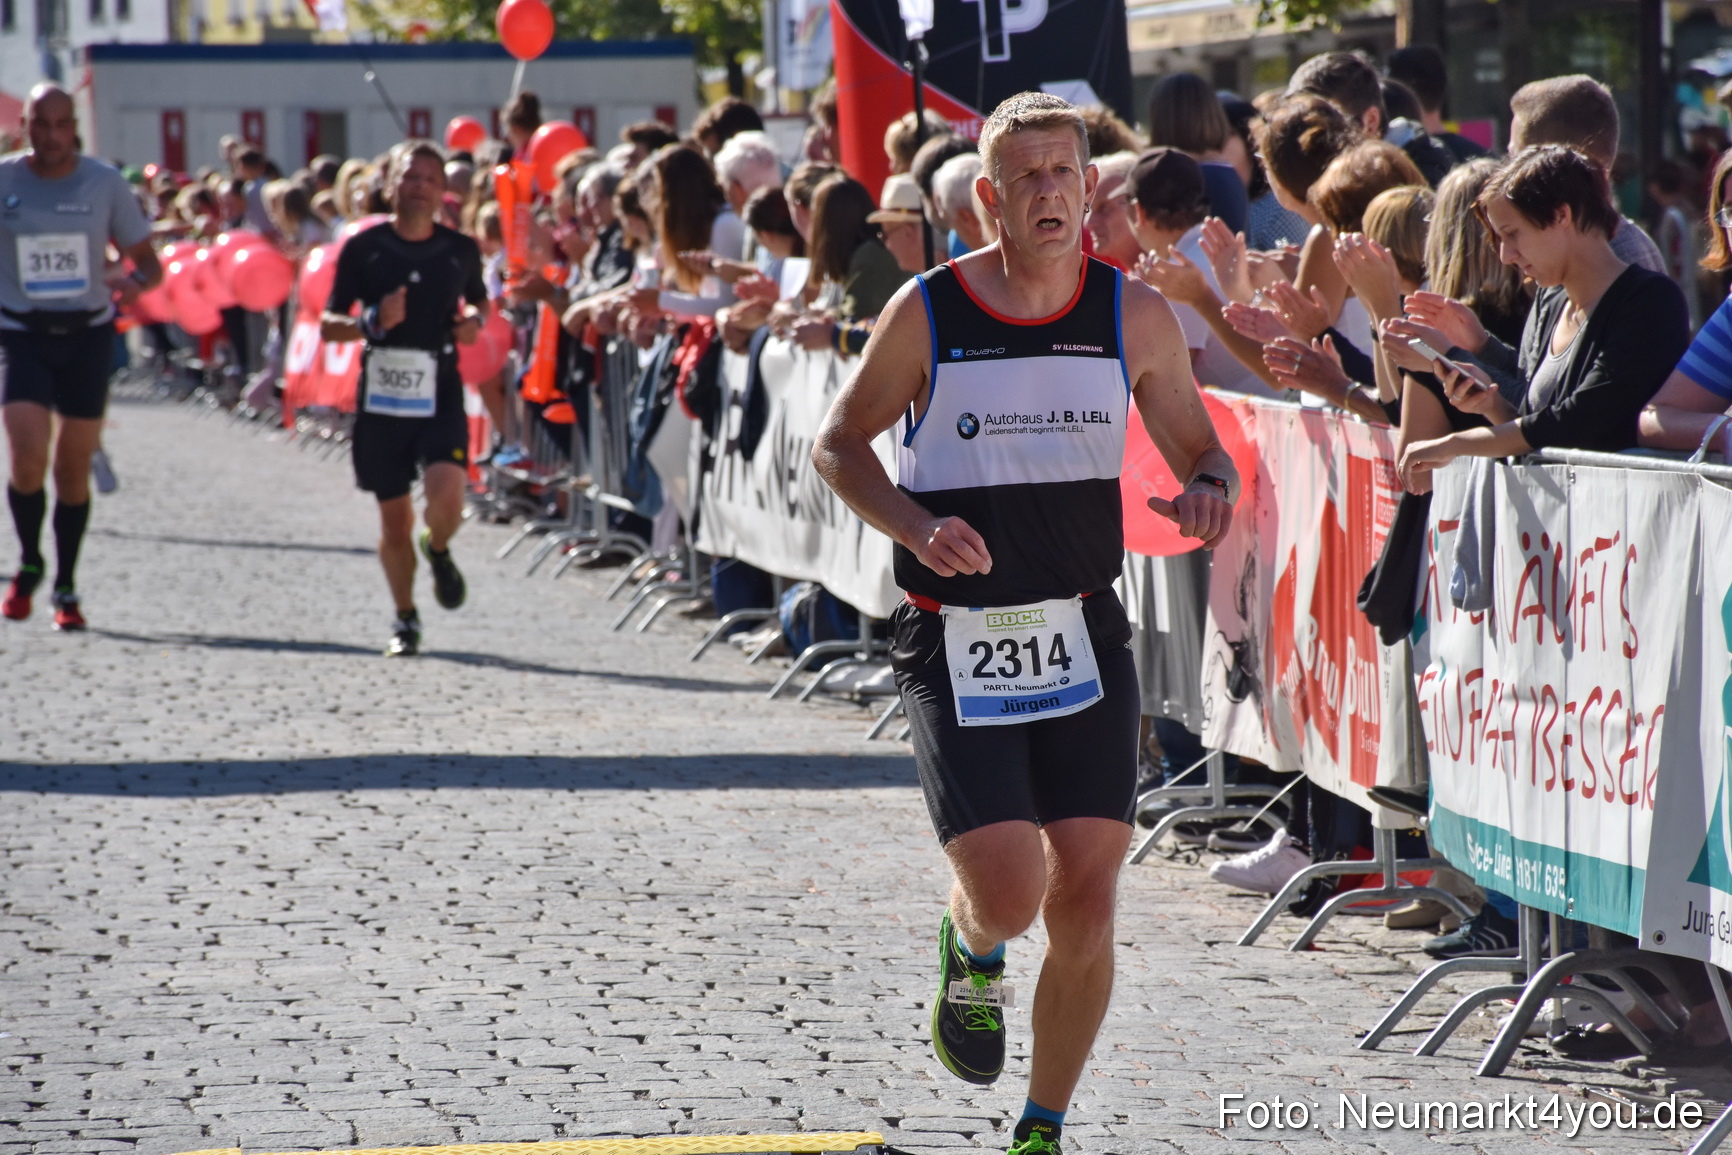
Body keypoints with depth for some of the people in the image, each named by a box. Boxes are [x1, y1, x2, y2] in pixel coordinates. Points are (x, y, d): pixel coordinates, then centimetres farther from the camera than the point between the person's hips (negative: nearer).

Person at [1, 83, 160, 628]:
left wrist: (135, 281, -20)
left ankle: (66, 586, 21)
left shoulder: (105, 183, -2)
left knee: (73, 466, 5)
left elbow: (148, 262, 2)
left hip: (88, 333, 1)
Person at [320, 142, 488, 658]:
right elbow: (328, 325, 1)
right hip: (381, 395, 0)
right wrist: (372, 323, -19)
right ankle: (405, 620, 27)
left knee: (446, 495, -21)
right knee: (394, 518, 8)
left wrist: (474, 320, -1)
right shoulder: (363, 249, -3)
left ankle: (438, 550, 15)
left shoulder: (460, 250, 2)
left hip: (440, 394, 0)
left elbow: (478, 299, 22)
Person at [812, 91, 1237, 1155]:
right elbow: (839, 445, 4)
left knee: (1086, 904, -2)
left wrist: (1210, 491, -14)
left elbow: (1200, 447, 10)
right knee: (1009, 894, -14)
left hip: (1085, 638, 2)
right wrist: (916, 527, -14)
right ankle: (970, 952, 25)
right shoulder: (927, 314, -6)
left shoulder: (1135, 316, 0)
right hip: (956, 645, -2)